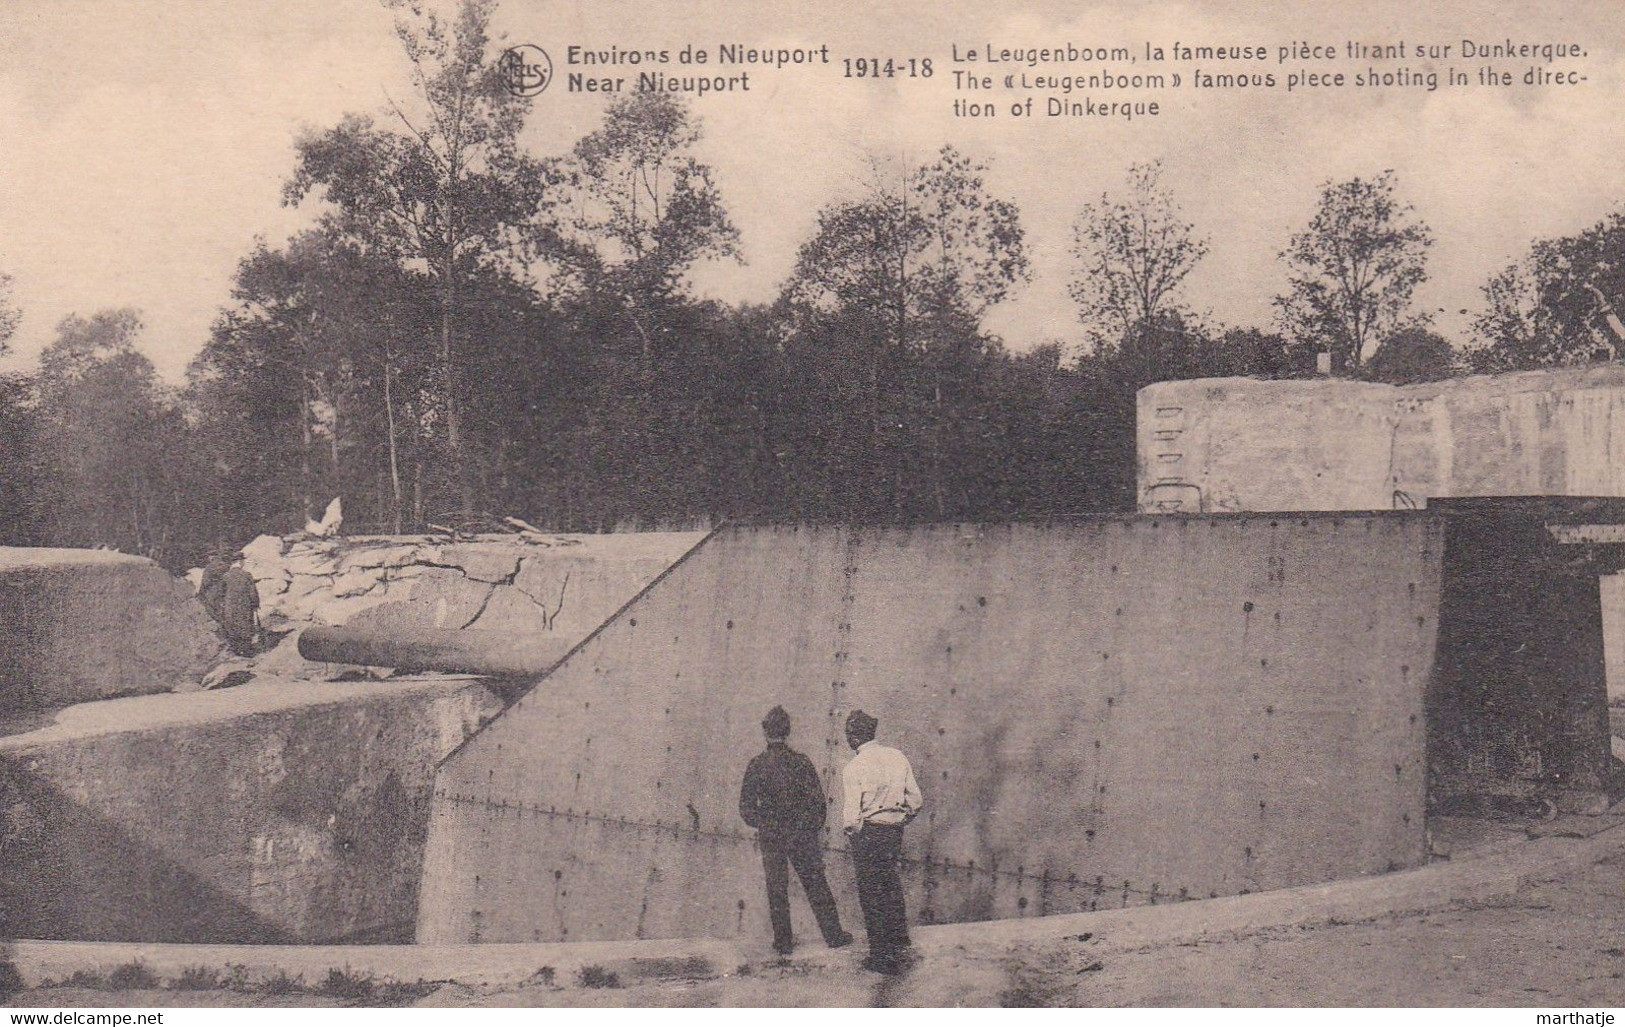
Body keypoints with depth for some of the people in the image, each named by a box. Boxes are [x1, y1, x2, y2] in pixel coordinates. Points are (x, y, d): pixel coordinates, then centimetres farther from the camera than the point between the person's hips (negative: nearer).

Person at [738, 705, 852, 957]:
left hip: (771, 837, -1)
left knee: (776, 889, 9)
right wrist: (815, 830, 10)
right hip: (802, 834, 1)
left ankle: (783, 941, 13)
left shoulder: (756, 766, -9)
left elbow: (746, 808, -5)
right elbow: (817, 801, -4)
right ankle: (833, 935, 17)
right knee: (816, 885, 11)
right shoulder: (801, 762, -7)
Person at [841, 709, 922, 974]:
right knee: (891, 886, 20)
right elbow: (916, 800, 5)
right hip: (895, 831, 6)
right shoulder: (897, 758, 2)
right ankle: (900, 947, 28)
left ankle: (881, 957, 12)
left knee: (871, 893, 6)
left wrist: (850, 829, 3)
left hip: (867, 833, -6)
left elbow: (852, 815, -17)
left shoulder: (854, 768, -15)